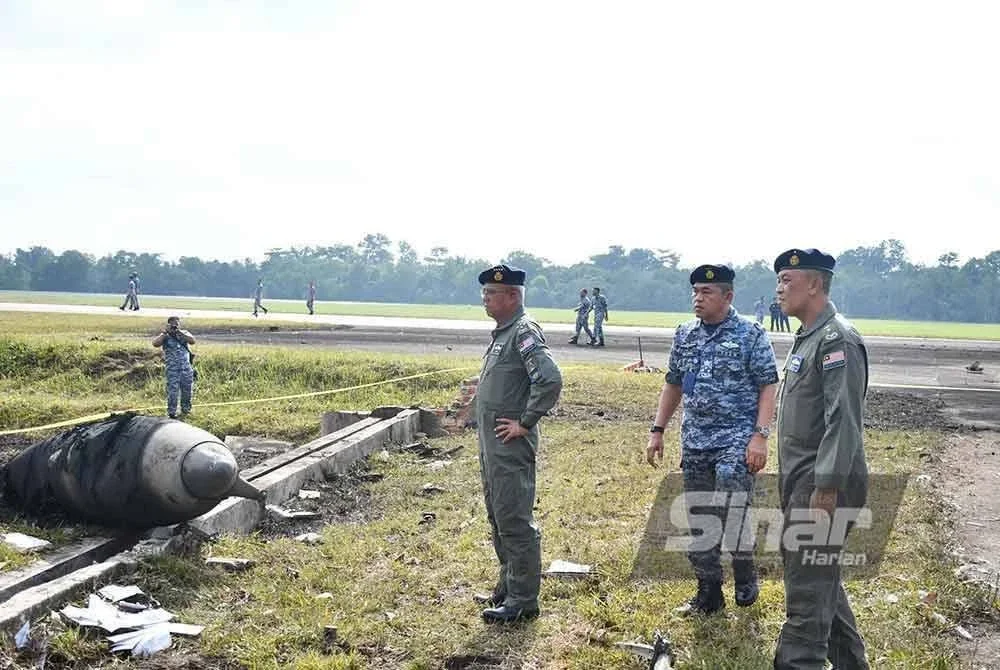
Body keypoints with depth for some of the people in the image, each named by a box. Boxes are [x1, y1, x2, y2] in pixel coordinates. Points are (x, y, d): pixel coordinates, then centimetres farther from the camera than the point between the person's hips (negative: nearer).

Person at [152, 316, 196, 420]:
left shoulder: (185, 333, 10)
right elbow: (155, 343, -15)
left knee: (187, 391, 11)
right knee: (172, 391, -5)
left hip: (186, 368, 3)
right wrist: (165, 332, -17)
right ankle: (171, 412, 4)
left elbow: (192, 340, -9)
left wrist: (180, 333, -15)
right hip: (172, 369, -3)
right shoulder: (165, 336, 2)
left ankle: (185, 410, 28)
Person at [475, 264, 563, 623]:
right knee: (498, 518, 18)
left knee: (514, 520, -4)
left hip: (511, 446, -10)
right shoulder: (502, 332, 15)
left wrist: (525, 423, -21)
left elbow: (550, 380, -27)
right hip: (491, 444, 10)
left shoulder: (524, 332, -15)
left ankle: (523, 600, 4)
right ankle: (507, 588, 30)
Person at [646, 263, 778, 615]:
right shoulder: (685, 335, 11)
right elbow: (673, 385, 18)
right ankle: (709, 593, 21)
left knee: (731, 506, -16)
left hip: (736, 439, -5)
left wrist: (760, 436, -18)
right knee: (698, 518, 8)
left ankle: (745, 573, 11)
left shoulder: (751, 335, -5)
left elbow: (768, 387, -8)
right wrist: (657, 431, 13)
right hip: (694, 441, 6)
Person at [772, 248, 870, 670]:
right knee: (820, 576, 19)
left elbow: (844, 421, -22)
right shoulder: (806, 338, 14)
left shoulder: (837, 339, -16)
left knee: (808, 586, -6)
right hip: (801, 481, 10)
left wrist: (826, 489, -25)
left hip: (823, 483, -10)